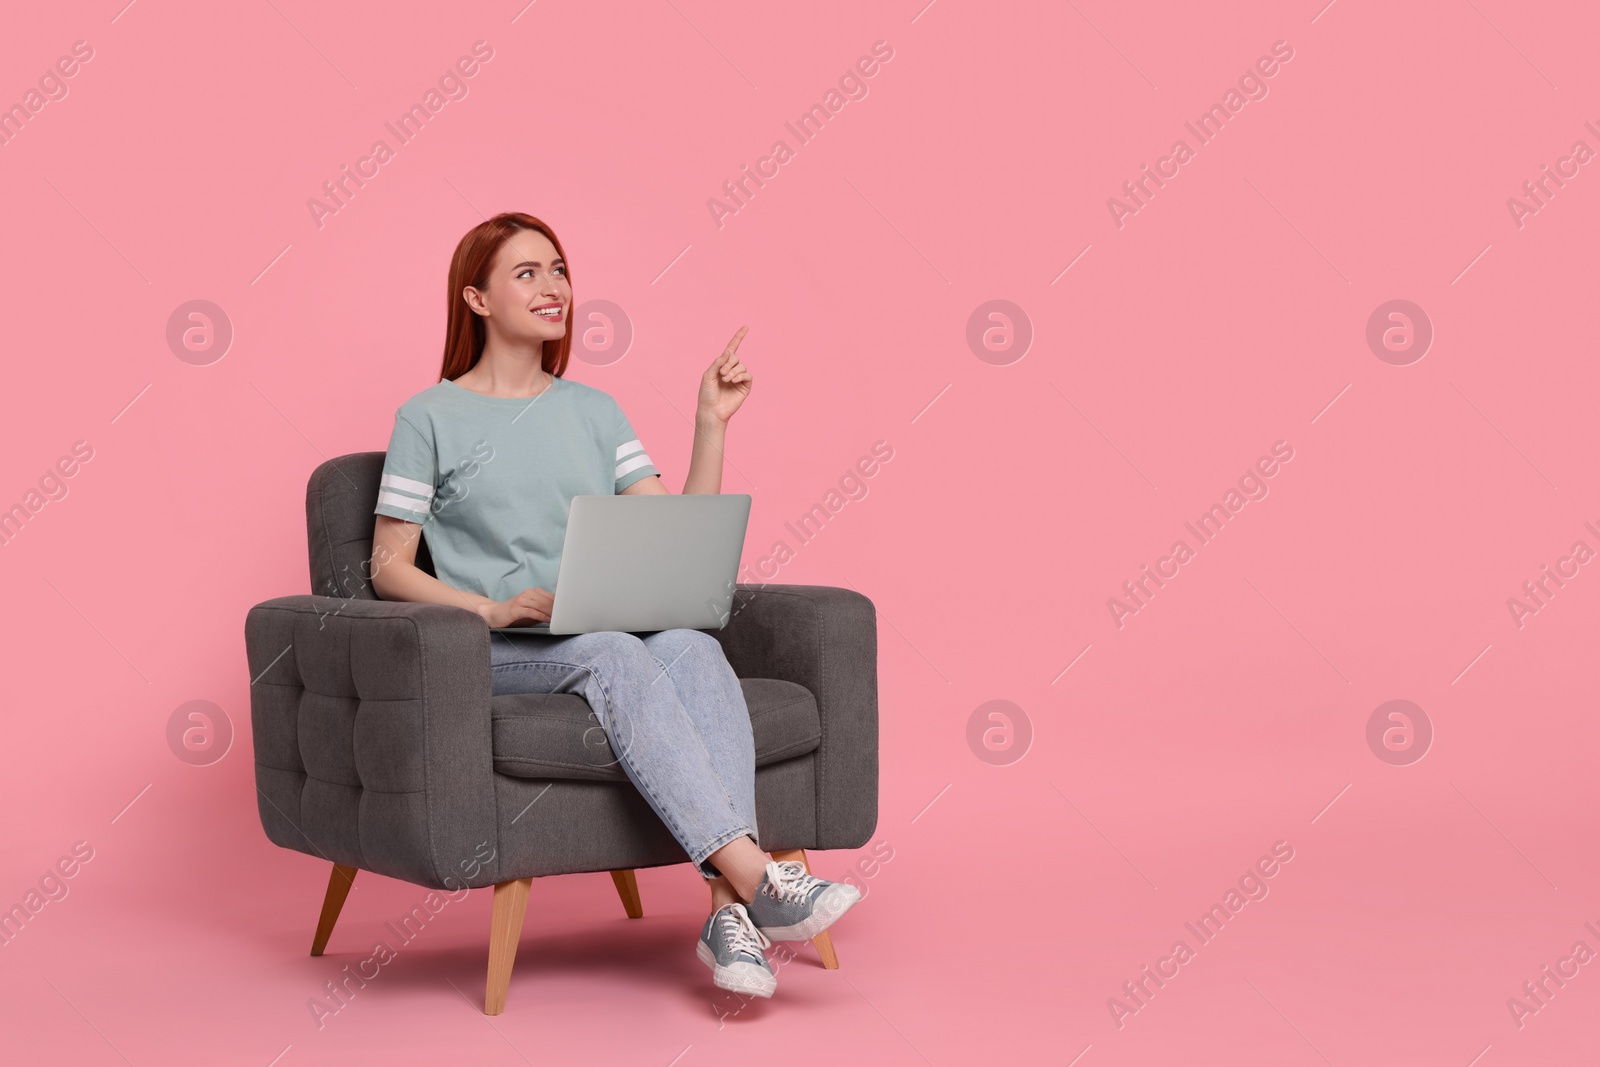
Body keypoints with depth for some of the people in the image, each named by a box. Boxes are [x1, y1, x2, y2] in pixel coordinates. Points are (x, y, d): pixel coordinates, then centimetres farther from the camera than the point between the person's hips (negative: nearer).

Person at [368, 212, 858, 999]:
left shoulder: (595, 411, 20)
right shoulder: (431, 417, 8)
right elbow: (389, 566, 4)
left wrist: (711, 424, 5)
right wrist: (494, 609, -11)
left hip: (615, 635, 4)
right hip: (493, 655, -3)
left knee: (693, 647, -32)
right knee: (614, 655, -37)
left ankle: (731, 912, -44)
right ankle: (756, 879, -47)